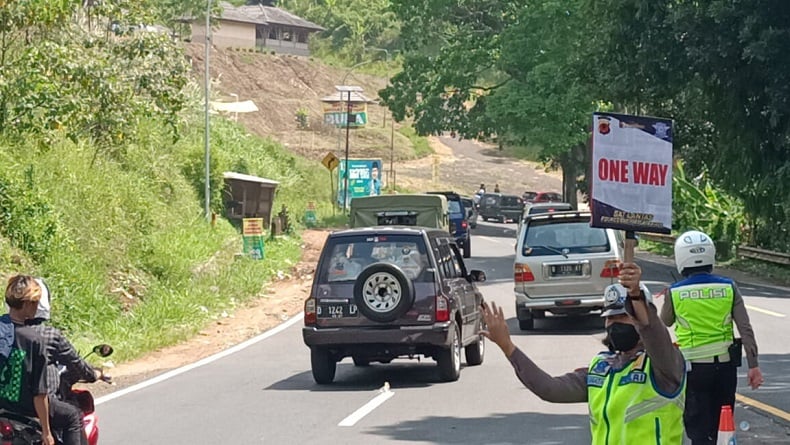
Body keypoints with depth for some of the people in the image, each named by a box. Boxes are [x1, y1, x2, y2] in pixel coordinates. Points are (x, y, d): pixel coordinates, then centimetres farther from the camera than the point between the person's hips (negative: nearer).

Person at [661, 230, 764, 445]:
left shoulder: (675, 293, -8)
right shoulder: (728, 288, -3)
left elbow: (665, 323, 11)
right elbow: (745, 329, -6)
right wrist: (753, 365, -1)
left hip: (693, 368, -3)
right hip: (725, 365, 3)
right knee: (722, 425, 17)